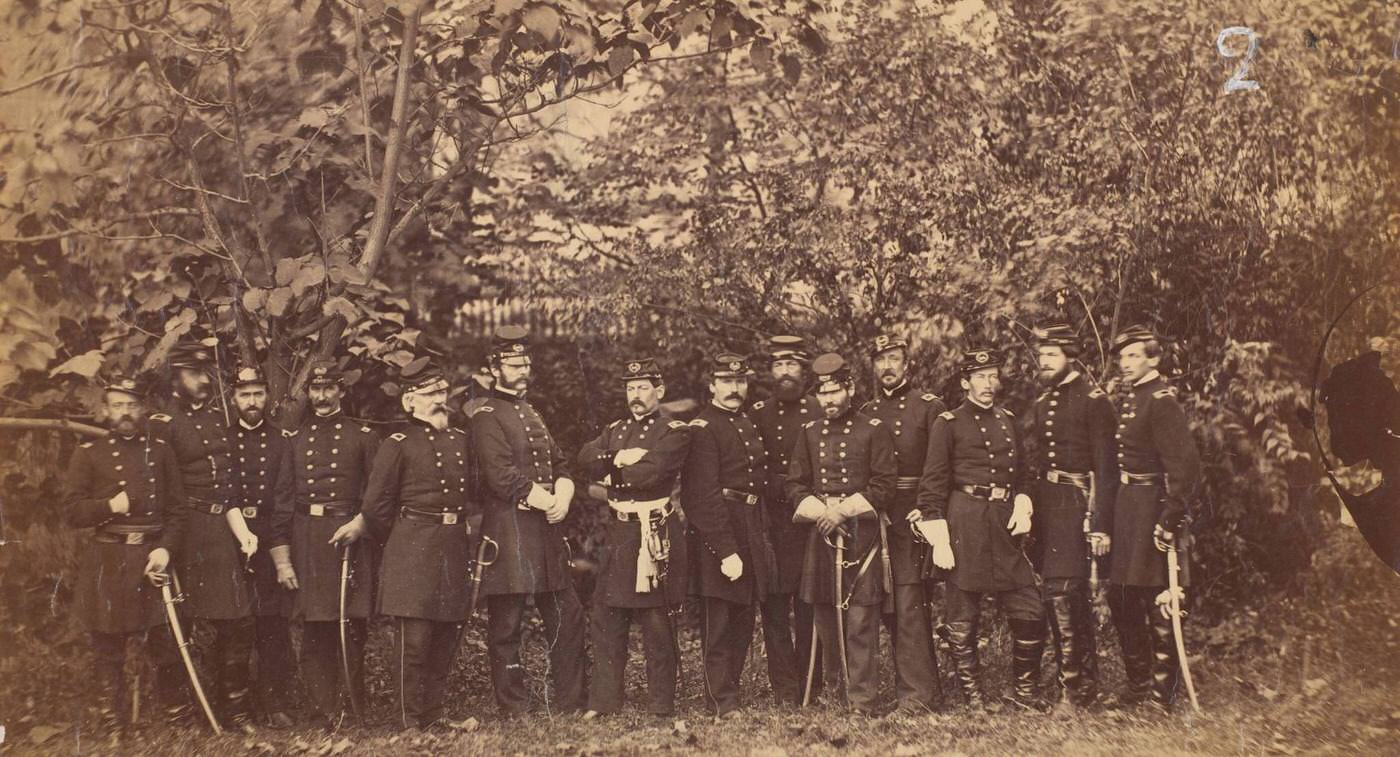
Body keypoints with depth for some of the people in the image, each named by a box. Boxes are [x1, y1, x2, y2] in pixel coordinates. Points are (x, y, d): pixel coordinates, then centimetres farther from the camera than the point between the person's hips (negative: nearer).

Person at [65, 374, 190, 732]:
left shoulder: (160, 451, 9)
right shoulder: (89, 454, 4)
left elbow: (177, 509, 7)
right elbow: (72, 510, 1)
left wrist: (166, 548, -8)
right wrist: (109, 507, -15)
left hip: (153, 556, 1)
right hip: (107, 563, -1)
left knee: (165, 642, 3)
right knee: (108, 648, 4)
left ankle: (179, 712, 20)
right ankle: (114, 725, 13)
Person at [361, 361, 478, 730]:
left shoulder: (461, 441, 14)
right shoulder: (398, 445, -4)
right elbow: (375, 505, -4)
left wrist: (469, 526, 10)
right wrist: (400, 543, 3)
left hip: (455, 547, 6)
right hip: (412, 553, -6)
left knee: (446, 638, 9)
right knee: (413, 638, -6)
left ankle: (434, 717, 19)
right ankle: (411, 723, 1)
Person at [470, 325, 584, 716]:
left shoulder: (531, 413, 20)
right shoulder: (486, 417, -6)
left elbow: (560, 465, 15)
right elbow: (503, 478, -16)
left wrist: (562, 498, -5)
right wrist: (547, 502, -11)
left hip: (547, 527, 8)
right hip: (509, 532, -8)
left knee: (568, 615, 8)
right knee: (506, 625, -1)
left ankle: (569, 703, 17)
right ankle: (514, 710, 7)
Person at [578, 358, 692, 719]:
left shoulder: (675, 431, -4)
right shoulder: (615, 429, 16)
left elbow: (650, 473, -18)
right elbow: (586, 458, 1)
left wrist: (610, 474, -5)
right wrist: (619, 458, -14)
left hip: (655, 535, -6)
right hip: (618, 534, 6)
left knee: (657, 624, 1)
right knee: (606, 619, 8)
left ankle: (661, 706, 9)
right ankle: (603, 700, 16)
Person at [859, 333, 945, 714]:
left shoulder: (929, 406, 1)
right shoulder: (865, 412, 15)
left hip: (913, 517, -5)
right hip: (874, 518, 5)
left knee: (908, 603, -11)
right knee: (891, 607, 6)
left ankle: (916, 690, -6)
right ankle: (925, 687, 15)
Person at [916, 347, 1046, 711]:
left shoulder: (1008, 421, 15)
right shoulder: (948, 424, -2)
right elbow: (932, 485, -5)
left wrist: (1023, 505, 5)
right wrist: (939, 540, -10)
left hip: (1004, 524, 5)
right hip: (964, 525, -5)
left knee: (1031, 613, 1)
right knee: (963, 620, 2)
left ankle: (1024, 692, 17)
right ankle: (971, 696, 15)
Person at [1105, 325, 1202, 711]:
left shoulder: (1161, 401, -14)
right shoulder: (1128, 399, 14)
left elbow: (1186, 465, -21)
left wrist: (1170, 519, -24)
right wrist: (1107, 521, 16)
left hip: (1152, 507, -10)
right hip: (1125, 509, 10)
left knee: (1159, 606, -2)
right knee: (1122, 601, 14)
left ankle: (1163, 697, 6)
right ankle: (1137, 686, 26)